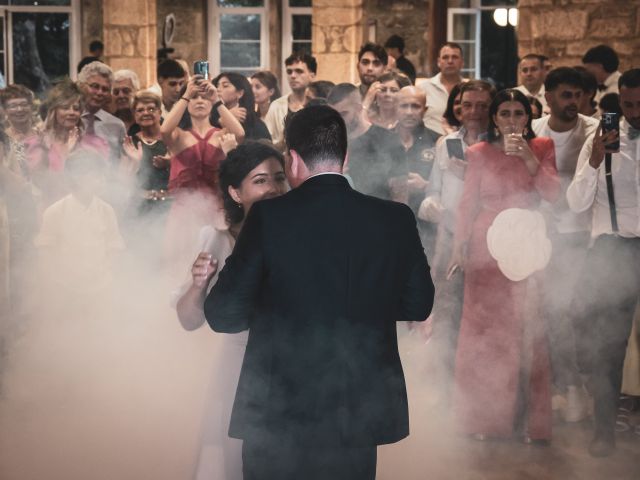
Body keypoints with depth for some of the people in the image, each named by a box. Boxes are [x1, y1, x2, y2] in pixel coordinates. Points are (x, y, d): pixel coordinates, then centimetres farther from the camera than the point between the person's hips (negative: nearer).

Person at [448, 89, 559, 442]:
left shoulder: (542, 148, 6)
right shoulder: (479, 154, 4)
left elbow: (553, 194, -6)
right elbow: (467, 204, 3)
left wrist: (529, 158, -17)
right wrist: (459, 249, -2)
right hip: (487, 249, 0)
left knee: (527, 332, -1)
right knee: (484, 330, 2)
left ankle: (527, 419, 7)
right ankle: (483, 417, 12)